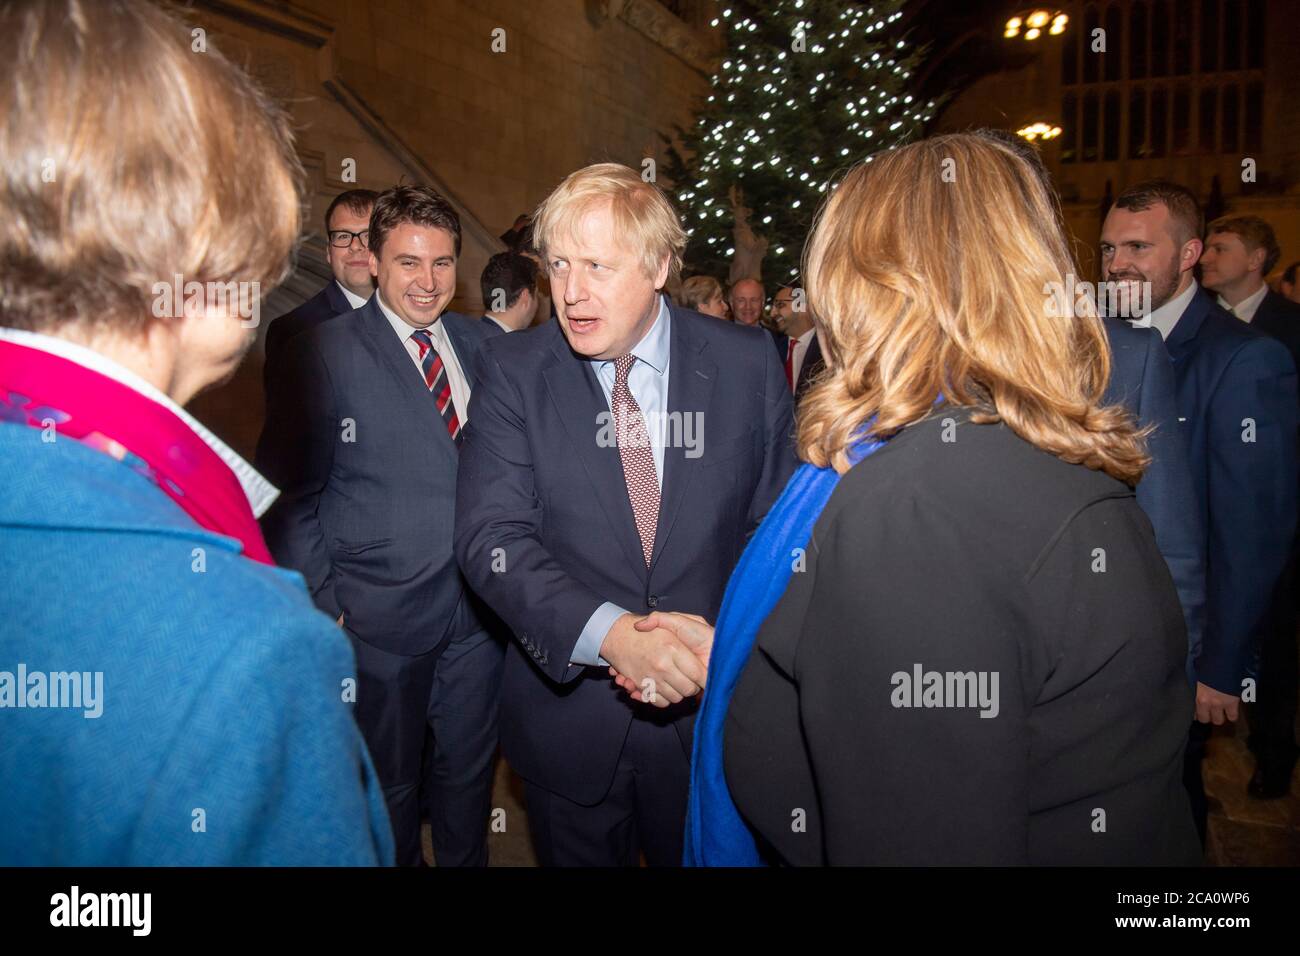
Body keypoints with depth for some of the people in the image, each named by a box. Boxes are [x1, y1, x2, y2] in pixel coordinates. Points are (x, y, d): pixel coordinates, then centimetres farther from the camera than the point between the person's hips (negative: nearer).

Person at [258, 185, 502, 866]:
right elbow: (291, 496, -7)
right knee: (389, 784, 16)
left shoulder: (483, 344, 4)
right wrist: (323, 606, -10)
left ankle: (466, 862, 43)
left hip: (479, 606, 4)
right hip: (380, 618, -4)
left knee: (469, 772, 20)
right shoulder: (324, 353, -9)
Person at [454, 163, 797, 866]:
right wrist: (609, 633, -29)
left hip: (713, 707, 1)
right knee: (579, 857, 20)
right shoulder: (511, 372, -7)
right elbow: (491, 536, -16)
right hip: (569, 717, 0)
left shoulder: (746, 363, -6)